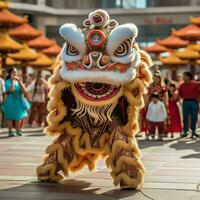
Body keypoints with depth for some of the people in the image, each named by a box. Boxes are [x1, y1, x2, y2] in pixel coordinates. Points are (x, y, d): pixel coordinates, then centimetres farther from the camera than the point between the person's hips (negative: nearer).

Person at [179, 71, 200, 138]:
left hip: (193, 101, -2)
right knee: (185, 117, 1)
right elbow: (180, 93, 15)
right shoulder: (182, 85, 3)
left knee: (194, 117, 1)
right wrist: (183, 97, 1)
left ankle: (193, 131, 11)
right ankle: (185, 131, 6)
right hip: (186, 102, 2)